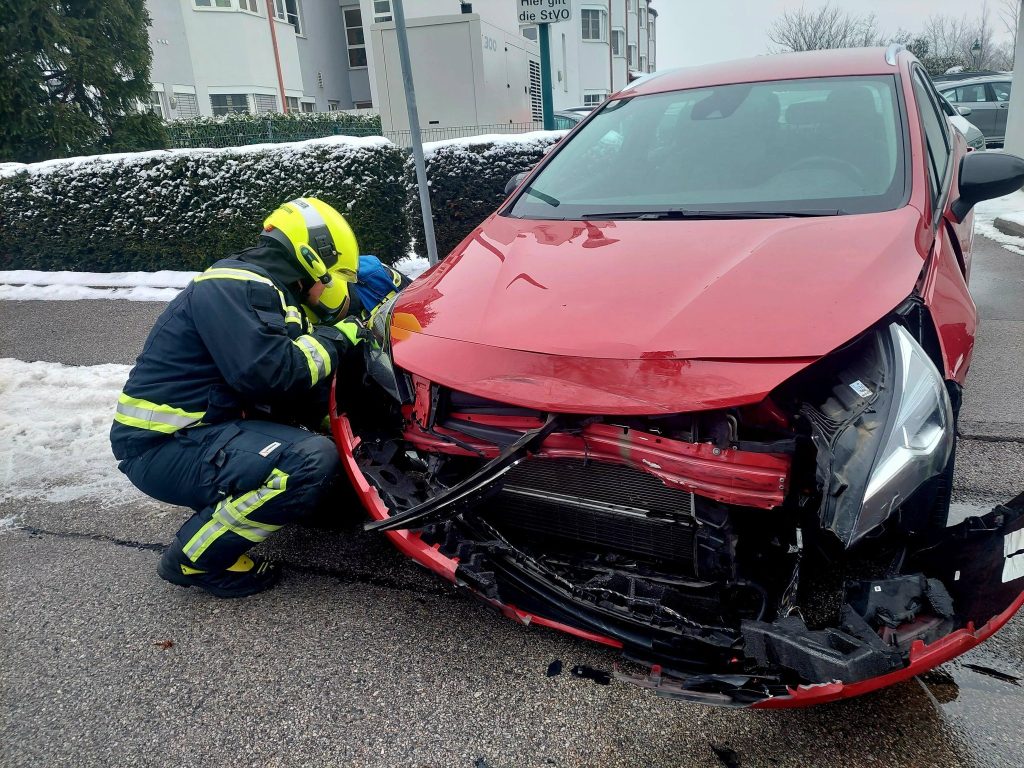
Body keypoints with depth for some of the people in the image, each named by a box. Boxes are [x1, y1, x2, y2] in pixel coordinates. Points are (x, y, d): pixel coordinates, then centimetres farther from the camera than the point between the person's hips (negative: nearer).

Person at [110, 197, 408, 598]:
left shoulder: (272, 294, 14)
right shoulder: (230, 288, -17)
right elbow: (268, 372, -30)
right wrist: (337, 338, -15)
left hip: (208, 426, 10)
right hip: (164, 447, -10)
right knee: (313, 460, -28)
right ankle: (196, 558, -10)